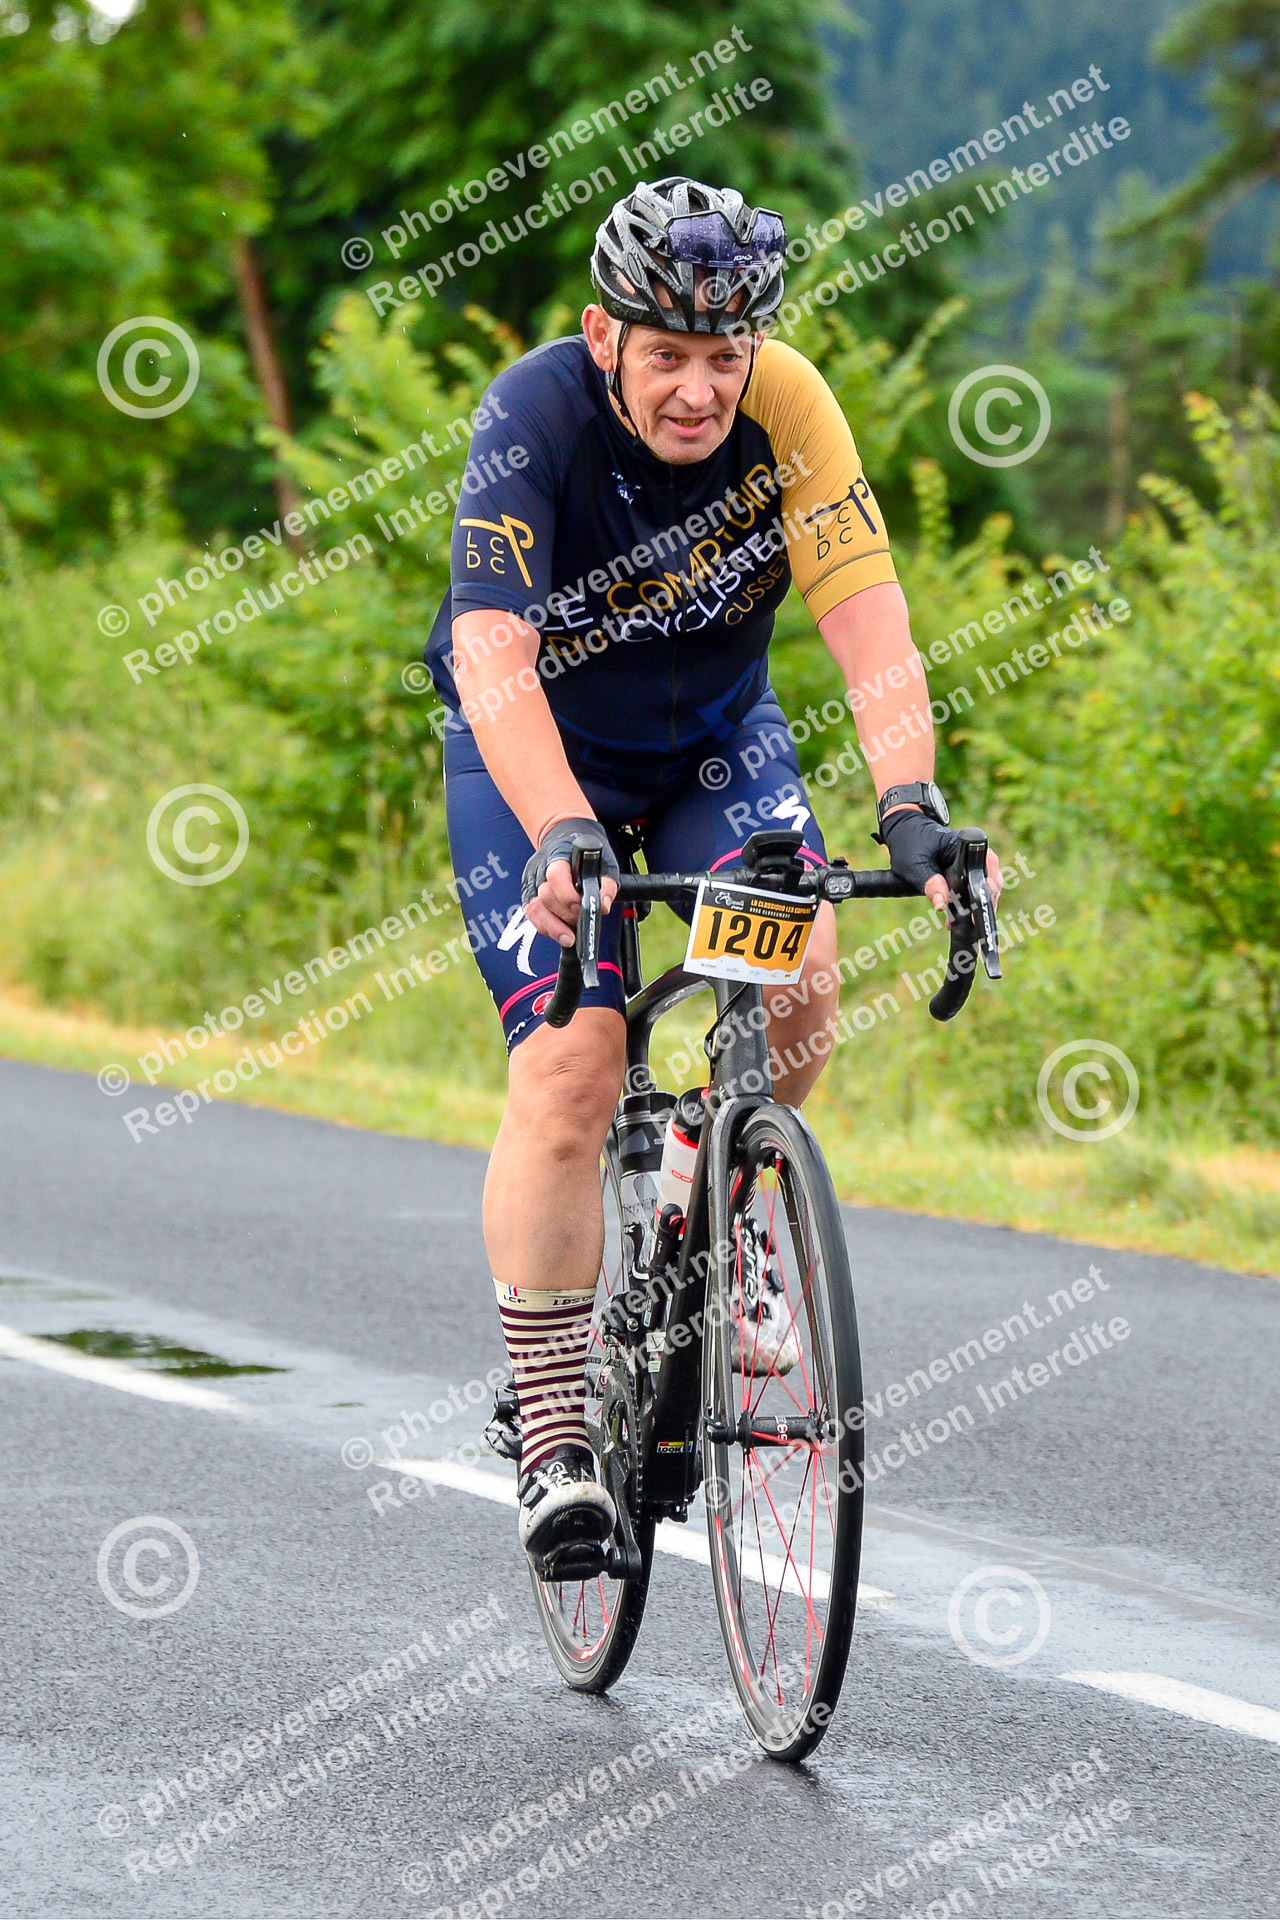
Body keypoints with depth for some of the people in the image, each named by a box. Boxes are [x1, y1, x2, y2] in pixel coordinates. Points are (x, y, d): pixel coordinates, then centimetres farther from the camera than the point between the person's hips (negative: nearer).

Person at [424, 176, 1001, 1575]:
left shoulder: (786, 407, -23)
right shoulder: (535, 416, -29)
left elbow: (867, 621, -29)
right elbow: (493, 656, -39)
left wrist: (911, 804, -45)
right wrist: (563, 835, -54)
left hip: (716, 734, 3)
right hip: (538, 753, -2)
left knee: (798, 981, -22)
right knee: (570, 1068, -16)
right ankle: (551, 1438, -7)